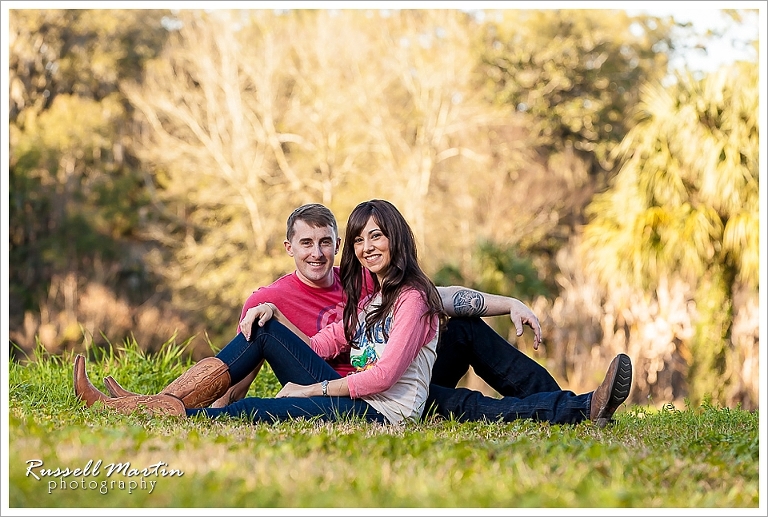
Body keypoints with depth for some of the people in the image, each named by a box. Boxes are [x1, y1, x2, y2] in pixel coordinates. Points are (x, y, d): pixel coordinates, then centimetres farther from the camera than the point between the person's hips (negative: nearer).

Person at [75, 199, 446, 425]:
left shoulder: (412, 298, -8)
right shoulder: (366, 293, 22)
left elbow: (383, 376, -17)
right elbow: (322, 345, 16)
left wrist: (311, 389, -11)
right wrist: (275, 314, 2)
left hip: (383, 411, -9)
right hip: (349, 397, 9)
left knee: (248, 412, -25)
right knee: (262, 329, 0)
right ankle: (157, 404, -10)